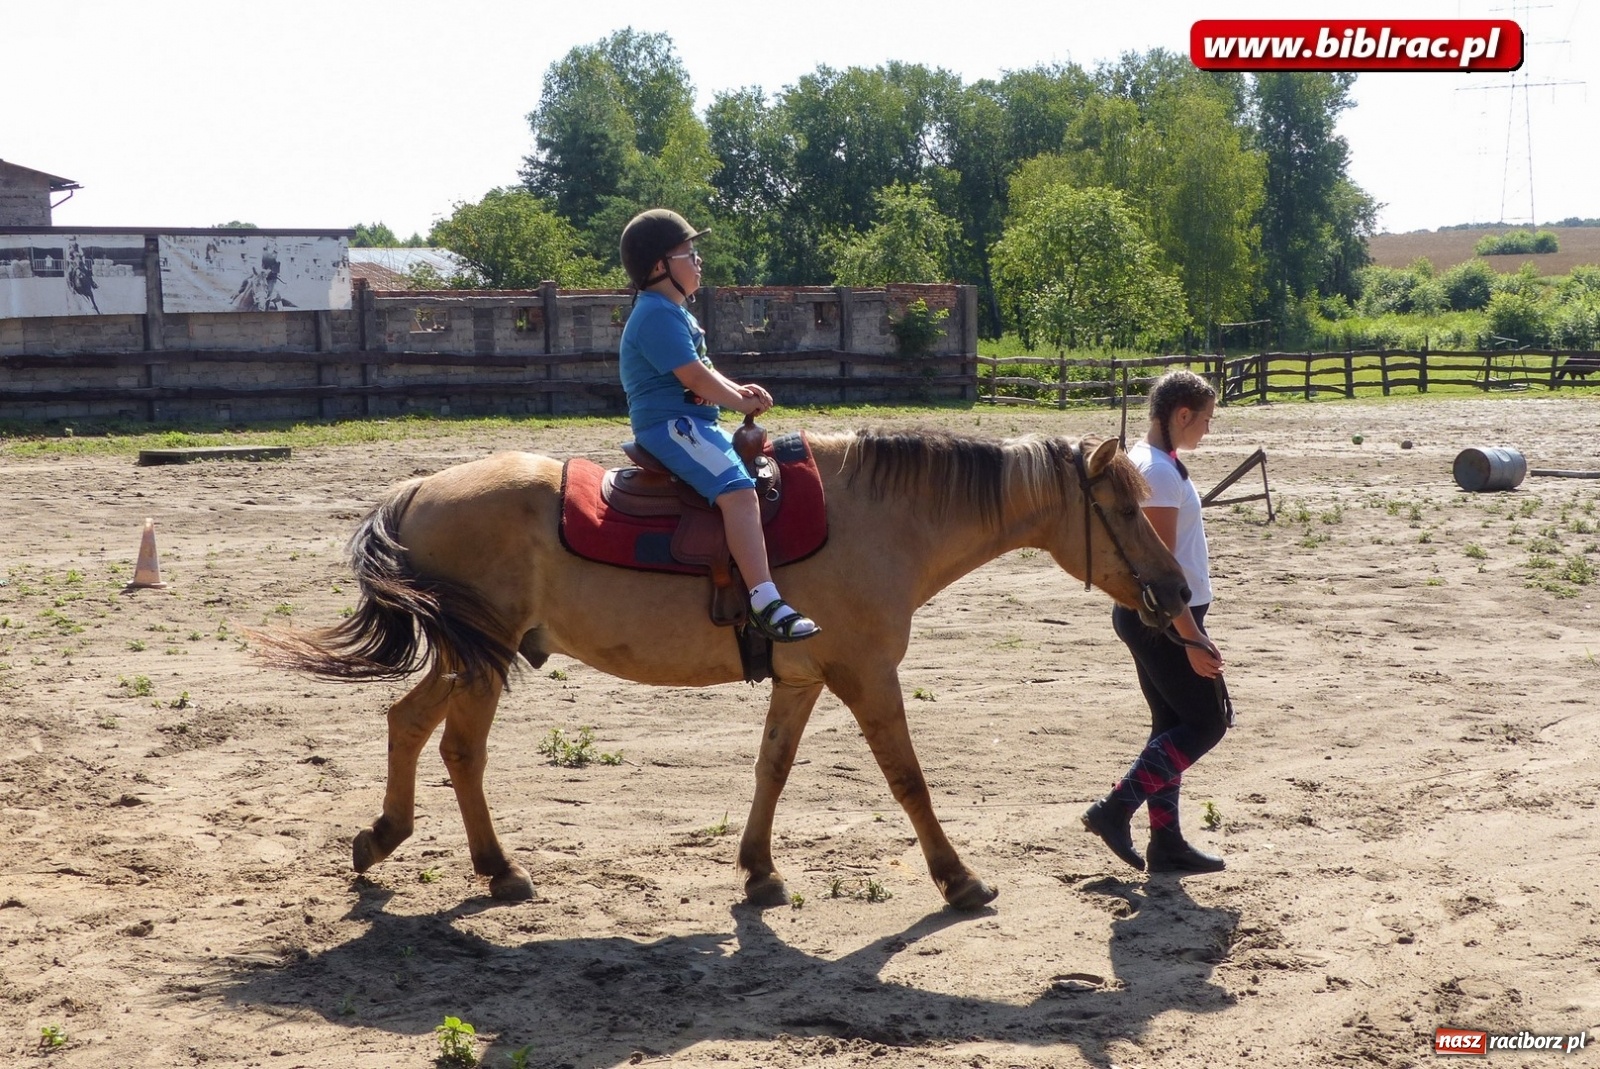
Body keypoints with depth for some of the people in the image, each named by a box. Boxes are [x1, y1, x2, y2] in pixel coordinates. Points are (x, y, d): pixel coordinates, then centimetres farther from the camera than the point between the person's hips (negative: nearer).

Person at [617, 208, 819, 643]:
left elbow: (703, 369, 23)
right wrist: (741, 402, -7)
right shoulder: (656, 315, -14)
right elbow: (695, 376, -19)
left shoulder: (675, 312, 20)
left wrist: (738, 390, 4)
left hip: (691, 422, 12)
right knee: (738, 490, -29)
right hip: (668, 424, -12)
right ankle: (765, 602, -37)